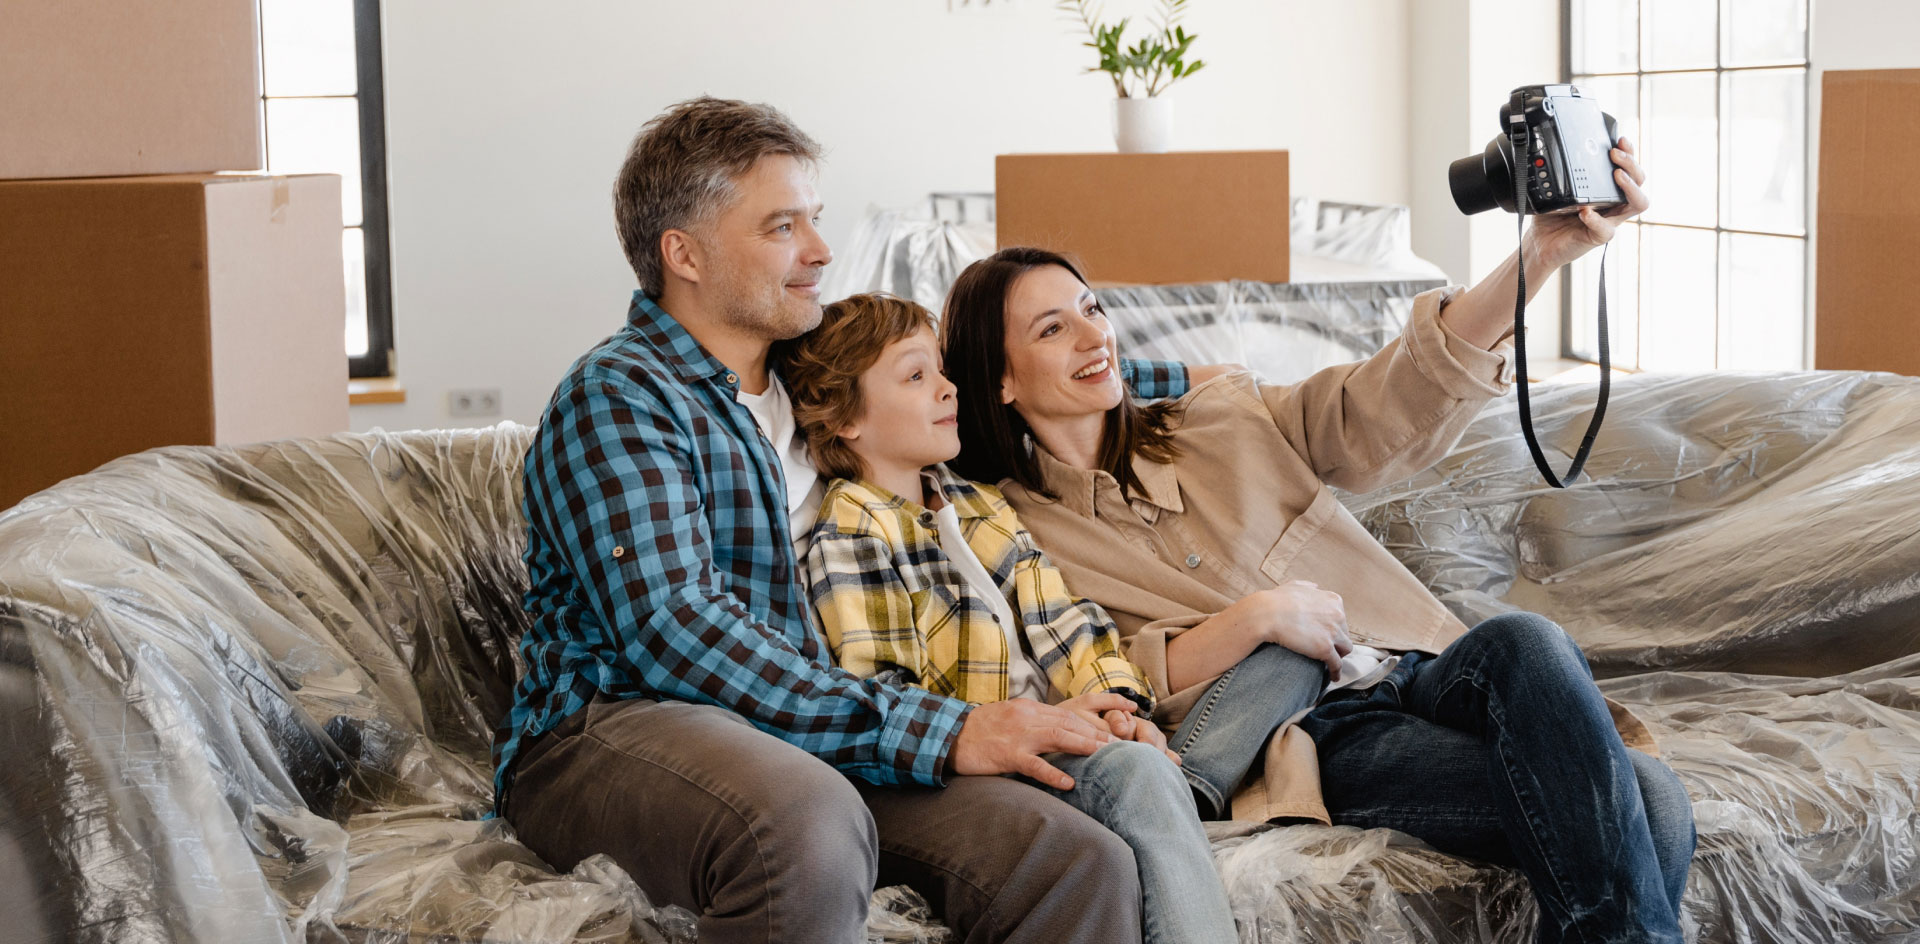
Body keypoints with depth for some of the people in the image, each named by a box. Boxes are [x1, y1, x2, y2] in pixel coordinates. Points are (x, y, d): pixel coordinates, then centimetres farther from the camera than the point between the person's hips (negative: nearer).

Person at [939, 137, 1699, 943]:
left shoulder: (1218, 419, 20)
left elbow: (1380, 409, 4)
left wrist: (1542, 253, -10)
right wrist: (1256, 618, -14)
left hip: (1417, 669, 5)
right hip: (1314, 738, -5)